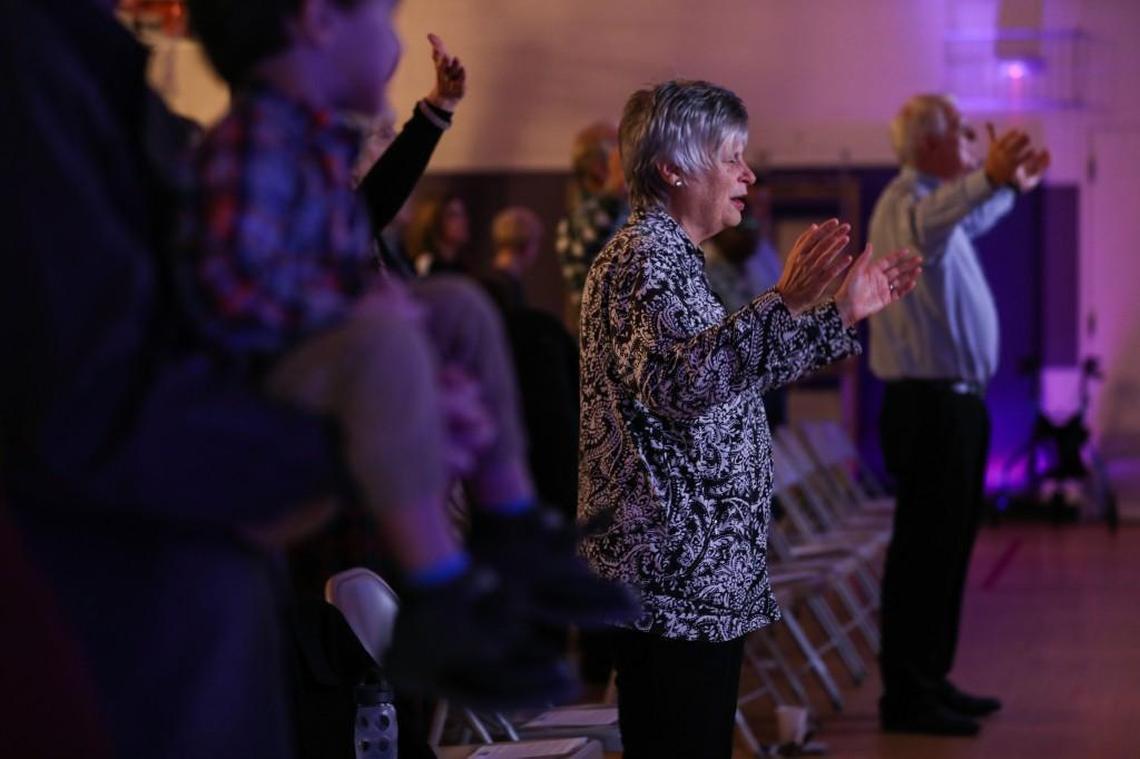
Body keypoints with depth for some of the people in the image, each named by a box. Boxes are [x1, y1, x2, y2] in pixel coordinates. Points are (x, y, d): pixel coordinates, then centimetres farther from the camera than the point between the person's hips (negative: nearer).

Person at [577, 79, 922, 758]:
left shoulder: (671, 258, 19)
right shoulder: (641, 259, -13)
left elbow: (738, 372, 29)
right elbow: (680, 381, -30)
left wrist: (845, 312, 26)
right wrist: (785, 303, -36)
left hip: (701, 571, 11)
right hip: (676, 576, -11)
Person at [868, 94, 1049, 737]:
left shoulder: (941, 197, 18)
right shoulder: (906, 201, -15)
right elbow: (927, 226, -42)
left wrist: (1014, 188, 52)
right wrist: (987, 177, -58)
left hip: (956, 402, 10)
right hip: (930, 404, -10)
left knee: (950, 547, 15)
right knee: (925, 551, -7)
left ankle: (931, 680, 23)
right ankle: (906, 697, -4)